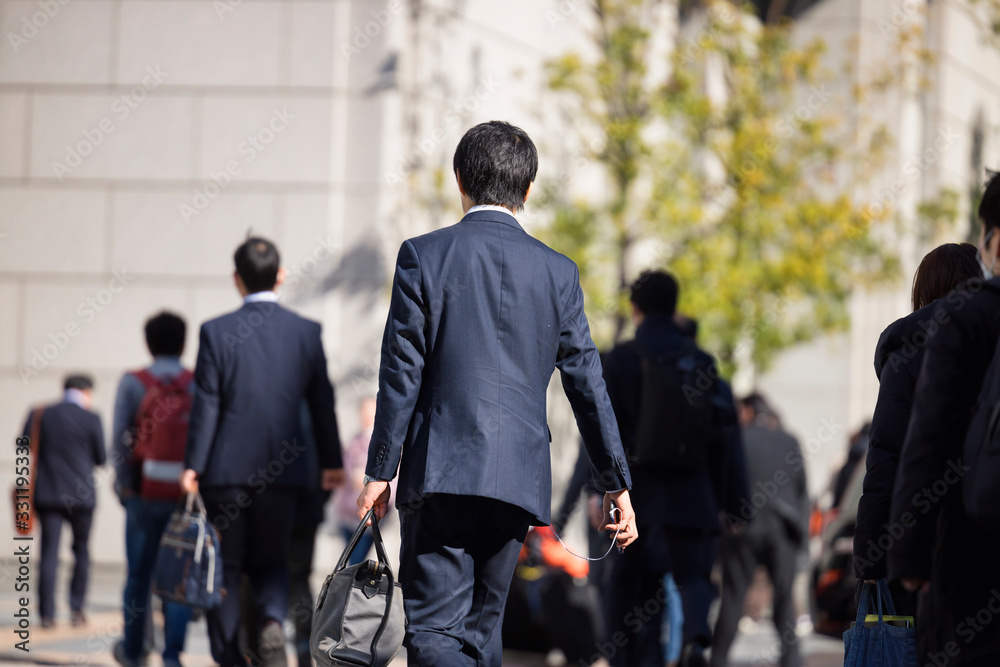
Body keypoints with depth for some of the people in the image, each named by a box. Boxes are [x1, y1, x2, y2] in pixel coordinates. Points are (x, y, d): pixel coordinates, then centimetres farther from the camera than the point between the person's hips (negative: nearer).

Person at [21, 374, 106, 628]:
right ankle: (76, 609, 9)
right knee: (81, 550, 13)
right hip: (81, 494, -2)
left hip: (47, 493, 2)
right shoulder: (91, 419, -6)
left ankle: (47, 614, -4)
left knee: (49, 553, 2)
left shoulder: (39, 415, 1)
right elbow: (101, 459, -1)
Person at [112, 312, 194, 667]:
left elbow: (120, 441, -5)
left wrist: (124, 485, 4)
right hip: (189, 495, 0)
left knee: (139, 573, 12)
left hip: (145, 493, 0)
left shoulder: (132, 384, -2)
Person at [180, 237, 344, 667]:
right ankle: (272, 621, -16)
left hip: (227, 467, -2)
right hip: (282, 469, 2)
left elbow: (206, 405, -7)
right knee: (271, 561, 13)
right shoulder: (307, 332, 0)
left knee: (225, 568, 8)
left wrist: (193, 466, -3)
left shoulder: (216, 332, -6)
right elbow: (322, 402, 5)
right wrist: (331, 462, 15)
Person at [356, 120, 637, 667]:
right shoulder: (558, 272, 5)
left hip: (439, 473, -4)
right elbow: (586, 381, 6)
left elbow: (401, 375, -5)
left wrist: (379, 472, 0)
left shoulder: (423, 256, -3)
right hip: (517, 478, 4)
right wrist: (616, 482, 12)